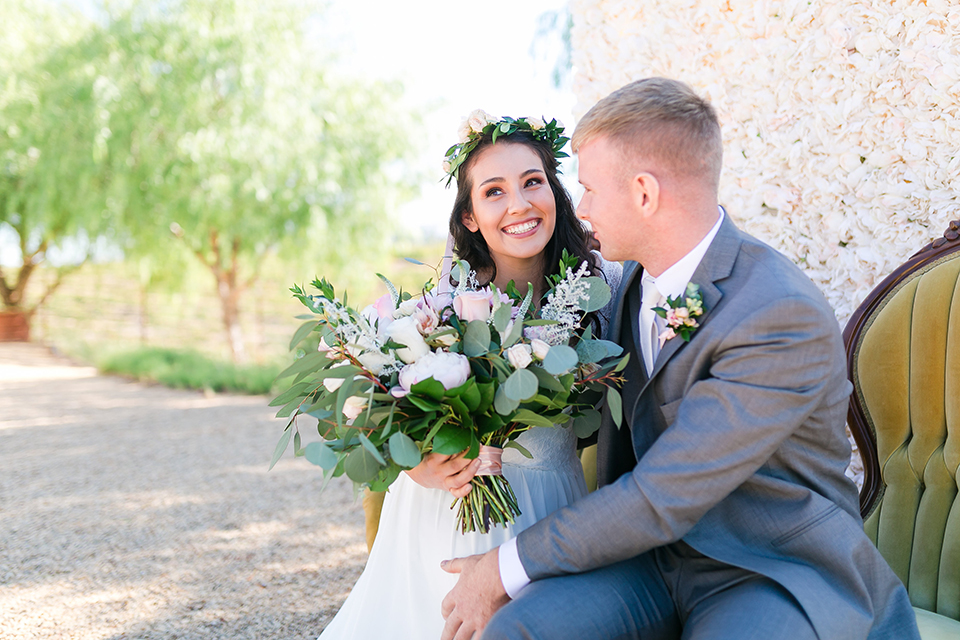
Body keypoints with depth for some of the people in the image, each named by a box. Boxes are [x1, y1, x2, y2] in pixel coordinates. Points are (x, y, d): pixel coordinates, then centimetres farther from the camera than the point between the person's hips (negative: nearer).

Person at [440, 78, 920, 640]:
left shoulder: (786, 319, -24)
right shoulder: (637, 275, 3)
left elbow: (662, 497, -23)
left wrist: (509, 567, -15)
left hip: (774, 571, -6)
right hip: (659, 548, 6)